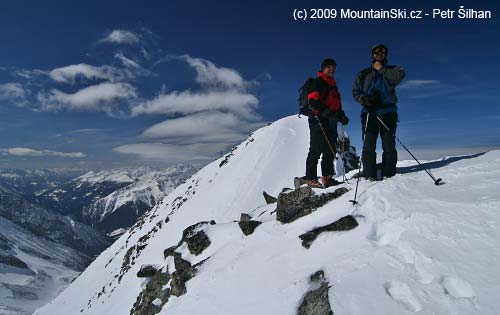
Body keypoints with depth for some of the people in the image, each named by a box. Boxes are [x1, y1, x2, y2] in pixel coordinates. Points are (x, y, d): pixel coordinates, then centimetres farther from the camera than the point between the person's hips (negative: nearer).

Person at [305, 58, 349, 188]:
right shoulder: (317, 82, 1)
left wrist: (341, 115, 12)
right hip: (318, 120, -8)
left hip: (331, 121, 8)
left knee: (330, 150, 6)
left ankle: (327, 177, 11)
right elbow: (312, 100, -13)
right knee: (316, 150, -10)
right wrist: (325, 111, -28)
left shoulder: (333, 85, 26)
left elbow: (336, 103, 29)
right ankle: (311, 179, -8)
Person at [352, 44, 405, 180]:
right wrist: (365, 99, -8)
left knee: (389, 145, -6)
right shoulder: (363, 74, 19)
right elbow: (356, 92, 11)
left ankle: (388, 175, -2)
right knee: (368, 146, -7)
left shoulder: (390, 70, 15)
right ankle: (369, 176, -7)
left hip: (388, 113, 0)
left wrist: (382, 69, -4)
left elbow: (400, 74, -8)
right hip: (369, 113, 1)